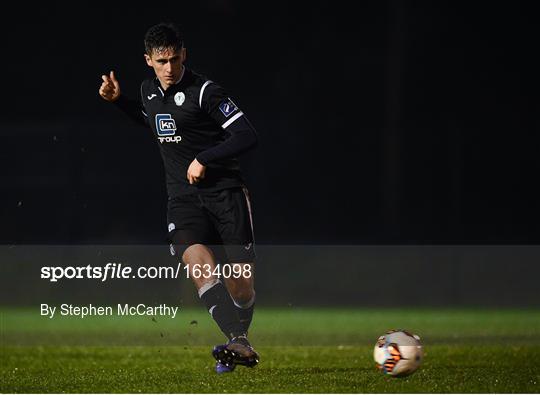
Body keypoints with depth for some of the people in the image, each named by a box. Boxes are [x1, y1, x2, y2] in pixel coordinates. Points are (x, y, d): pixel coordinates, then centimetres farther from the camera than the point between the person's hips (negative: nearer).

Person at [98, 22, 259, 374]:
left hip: (226, 193, -4)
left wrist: (205, 159, -17)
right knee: (198, 263, -25)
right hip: (183, 198, 4)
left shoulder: (205, 92, -11)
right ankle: (239, 343, -35)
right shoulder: (150, 90, 10)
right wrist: (119, 100, 22)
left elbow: (247, 136, -14)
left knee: (240, 284, -3)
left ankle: (237, 344, 23)